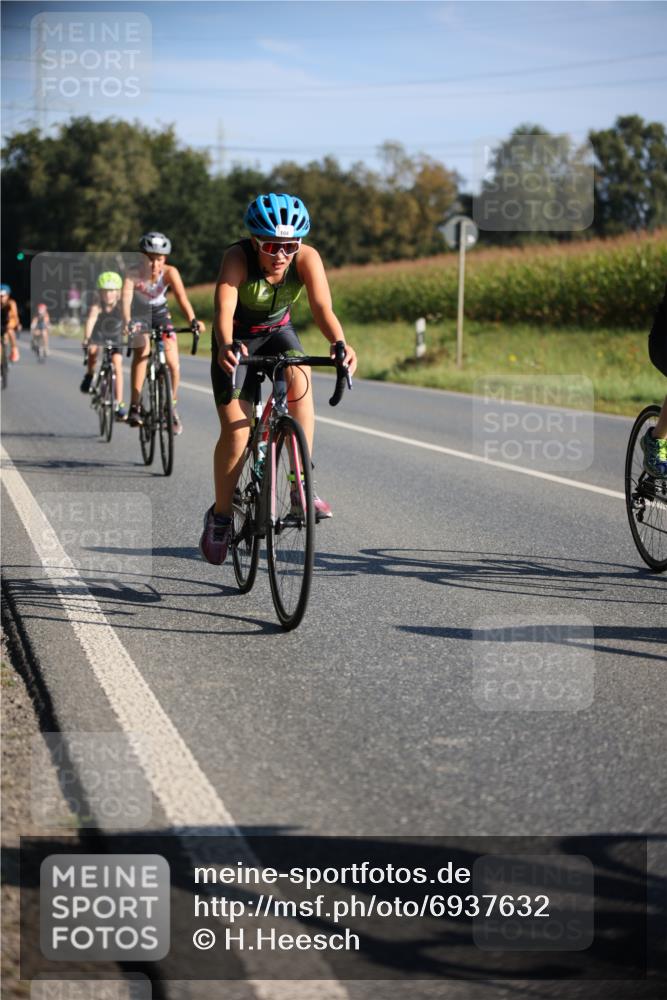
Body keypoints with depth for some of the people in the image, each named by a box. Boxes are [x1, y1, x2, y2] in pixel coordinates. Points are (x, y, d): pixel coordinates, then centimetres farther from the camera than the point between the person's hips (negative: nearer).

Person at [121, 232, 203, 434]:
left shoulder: (170, 272, -25)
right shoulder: (134, 275, -28)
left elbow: (182, 297, -35)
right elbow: (126, 299, -41)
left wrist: (192, 320, -51)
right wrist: (127, 322, -59)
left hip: (161, 315, 2)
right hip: (139, 316, -2)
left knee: (173, 363, -13)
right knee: (142, 353, -26)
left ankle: (172, 407, 7)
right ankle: (135, 408, -25)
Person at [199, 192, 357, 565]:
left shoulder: (307, 258, -25)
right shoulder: (238, 257, -31)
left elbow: (323, 308, -34)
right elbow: (224, 310, -44)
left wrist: (341, 344, -54)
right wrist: (225, 345, -64)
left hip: (278, 333, 2)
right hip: (237, 339, -2)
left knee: (299, 378, -32)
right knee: (235, 431, -13)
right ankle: (220, 515, 8)